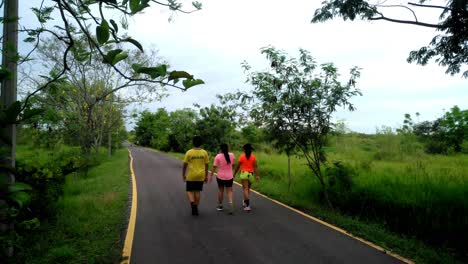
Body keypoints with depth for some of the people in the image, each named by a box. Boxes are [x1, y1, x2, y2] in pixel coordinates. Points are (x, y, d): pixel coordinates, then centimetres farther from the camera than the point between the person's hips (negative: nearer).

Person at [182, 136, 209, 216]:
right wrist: (206, 176, 12)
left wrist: (183, 174, 9)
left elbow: (185, 165, -4)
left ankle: (192, 203, -15)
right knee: (197, 191, 13)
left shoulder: (189, 152, -9)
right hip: (201, 176, 3)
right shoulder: (204, 152, -2)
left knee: (189, 191, 11)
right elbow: (206, 165, 2)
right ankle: (196, 209, 18)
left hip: (191, 176, -2)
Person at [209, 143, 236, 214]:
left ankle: (220, 205, 30)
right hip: (229, 177, 1)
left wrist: (211, 175, -4)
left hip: (220, 176, -1)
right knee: (229, 191, 8)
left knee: (220, 190, 16)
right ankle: (231, 205, -11)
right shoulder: (232, 155, -4)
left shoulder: (218, 156, -12)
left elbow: (214, 167, -10)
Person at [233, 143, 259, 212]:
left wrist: (234, 173, 14)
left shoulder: (242, 157, -3)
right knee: (248, 188, 20)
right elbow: (255, 167, -4)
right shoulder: (253, 157, 2)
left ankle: (247, 205, -11)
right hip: (251, 174, 3)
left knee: (245, 189, -4)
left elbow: (238, 166, 2)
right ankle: (245, 202, 32)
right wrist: (257, 175, -5)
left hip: (244, 173, -3)